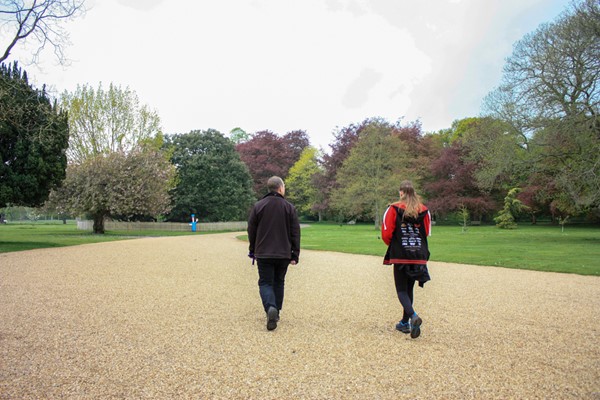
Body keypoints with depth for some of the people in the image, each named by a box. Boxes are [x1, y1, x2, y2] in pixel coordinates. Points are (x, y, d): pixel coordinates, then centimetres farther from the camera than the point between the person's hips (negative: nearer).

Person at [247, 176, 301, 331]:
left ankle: (271, 308, -21)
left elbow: (251, 231, 3)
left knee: (265, 283, 4)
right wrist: (295, 254, 4)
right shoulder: (289, 207, -2)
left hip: (263, 254, -1)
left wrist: (252, 251, 15)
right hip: (283, 254, 1)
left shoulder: (258, 206, -2)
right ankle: (276, 314, 20)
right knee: (278, 282, 16)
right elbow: (295, 233, -2)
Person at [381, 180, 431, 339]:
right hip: (419, 257, 4)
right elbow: (427, 233, 8)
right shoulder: (424, 210, 2)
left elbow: (386, 234, -11)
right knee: (409, 289, 18)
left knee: (402, 290, 4)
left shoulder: (394, 209, -9)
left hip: (400, 256, -4)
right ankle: (405, 322, 25)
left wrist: (393, 245, 10)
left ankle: (413, 316, -22)